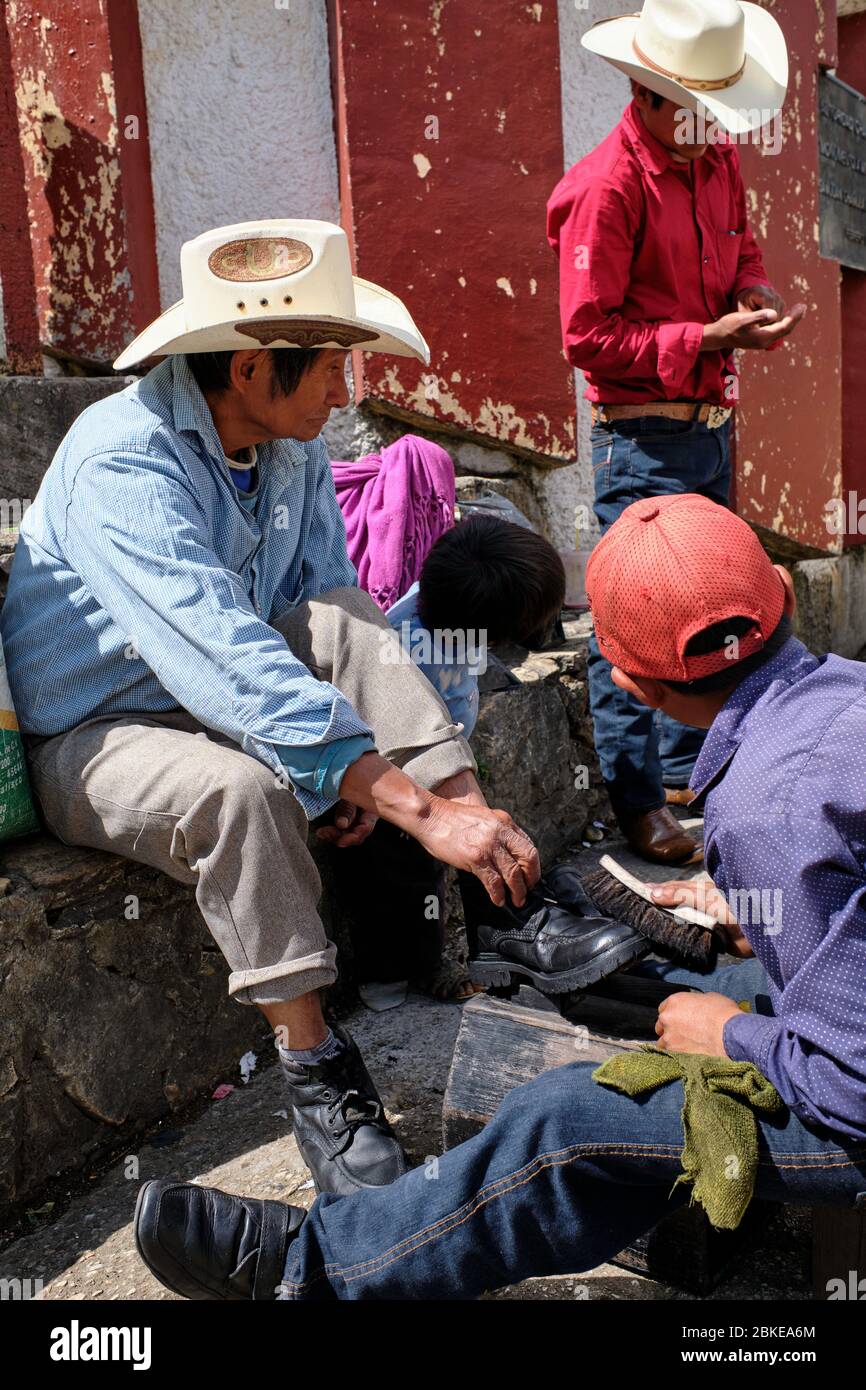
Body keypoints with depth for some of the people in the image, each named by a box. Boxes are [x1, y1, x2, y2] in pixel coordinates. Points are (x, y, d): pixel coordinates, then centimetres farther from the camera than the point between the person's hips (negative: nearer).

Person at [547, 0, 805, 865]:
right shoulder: (606, 187, -14)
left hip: (713, 426, 9)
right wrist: (712, 337, -20)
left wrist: (754, 292, 4)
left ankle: (687, 770, 32)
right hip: (645, 440, -9)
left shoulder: (717, 161, 11)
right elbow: (588, 336, -18)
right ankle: (637, 803, 9)